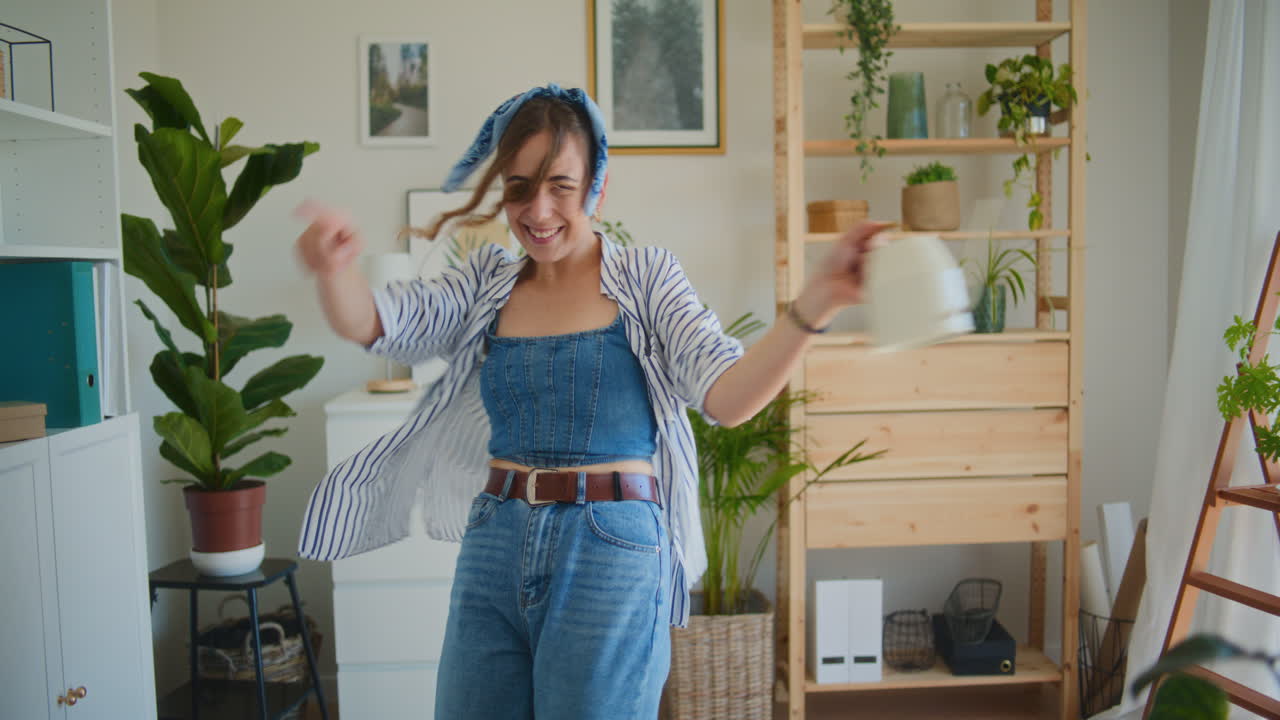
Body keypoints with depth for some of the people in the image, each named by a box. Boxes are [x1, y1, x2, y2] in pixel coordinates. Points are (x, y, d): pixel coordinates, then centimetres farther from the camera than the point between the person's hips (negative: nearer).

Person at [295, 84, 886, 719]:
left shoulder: (643, 277, -3)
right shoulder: (488, 284, 8)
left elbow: (727, 397, -15)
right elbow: (369, 322, -3)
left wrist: (814, 306, -31)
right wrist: (334, 270, -25)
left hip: (611, 553, -3)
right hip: (495, 545, 4)